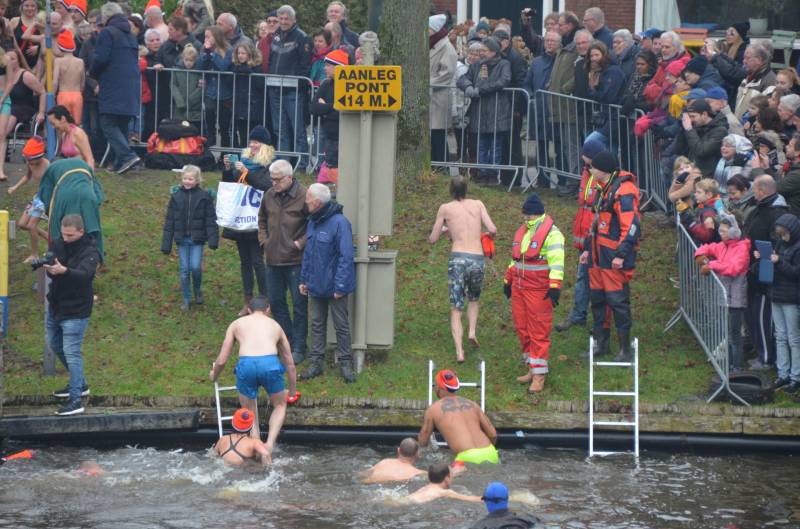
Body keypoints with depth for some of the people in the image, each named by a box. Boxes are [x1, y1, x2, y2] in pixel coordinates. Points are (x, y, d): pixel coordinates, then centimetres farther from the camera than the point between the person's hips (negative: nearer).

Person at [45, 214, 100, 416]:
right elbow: (51, 272, -9)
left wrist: (64, 271, -55)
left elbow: (84, 274, -36)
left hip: (75, 310, -8)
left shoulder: (89, 252, -17)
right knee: (55, 346, 22)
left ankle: (75, 399, -10)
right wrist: (48, 266, -33)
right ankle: (79, 384, 38)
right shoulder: (57, 244, 0)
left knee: (71, 352, -12)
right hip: (55, 306, 8)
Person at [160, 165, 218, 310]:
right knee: (184, 270, 4)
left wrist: (213, 239, -15)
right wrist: (166, 244, 2)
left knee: (195, 267, -9)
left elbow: (211, 219, -5)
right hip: (182, 239, 2)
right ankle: (186, 300, 16)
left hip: (197, 239, -2)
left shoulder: (204, 196, -4)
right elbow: (169, 221, 4)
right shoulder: (176, 196, 1)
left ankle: (198, 290, 20)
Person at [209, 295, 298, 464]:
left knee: (249, 414, 22)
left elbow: (221, 361, 26)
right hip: (270, 363, 0)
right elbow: (289, 363, 40)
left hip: (246, 364, 0)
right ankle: (270, 443, 3)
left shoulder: (237, 324, 27)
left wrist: (214, 375, 48)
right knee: (280, 406, 25)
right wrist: (293, 391, 54)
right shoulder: (275, 325, 31)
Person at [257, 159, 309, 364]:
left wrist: (301, 243, -14)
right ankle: (287, 340, 29)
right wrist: (264, 240, 11)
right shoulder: (269, 196, 5)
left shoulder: (303, 197, -14)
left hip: (295, 261, -6)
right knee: (276, 302, 14)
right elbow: (262, 219, 22)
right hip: (273, 259, 6)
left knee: (299, 305, 1)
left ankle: (298, 347, 9)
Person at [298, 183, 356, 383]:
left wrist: (340, 286, -21)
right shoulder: (312, 221, 5)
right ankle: (316, 362, 19)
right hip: (316, 285, 7)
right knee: (317, 324, 12)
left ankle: (345, 363, 14)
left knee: (341, 325, 5)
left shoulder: (339, 222, -20)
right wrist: (304, 280, 11)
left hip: (334, 287, -7)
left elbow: (346, 257, -20)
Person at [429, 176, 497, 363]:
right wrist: (487, 238, 22)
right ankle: (472, 330, 6)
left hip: (458, 258, -2)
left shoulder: (445, 209, 6)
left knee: (456, 309, 2)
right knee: (474, 299, 29)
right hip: (477, 259, 2)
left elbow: (433, 239, 11)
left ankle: (459, 351, -11)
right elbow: (493, 230, 0)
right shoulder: (478, 205, 10)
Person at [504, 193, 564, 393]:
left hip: (539, 290, -8)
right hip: (519, 288, 8)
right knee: (522, 329, 11)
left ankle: (539, 375, -2)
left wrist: (555, 287, -26)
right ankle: (531, 369, 23)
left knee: (539, 332, -5)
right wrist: (508, 281, 31)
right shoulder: (522, 232, 17)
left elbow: (556, 262, -19)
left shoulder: (551, 234, -10)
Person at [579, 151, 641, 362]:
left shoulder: (623, 191, -16)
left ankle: (625, 350, -1)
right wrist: (588, 248, 24)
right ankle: (601, 343, 25)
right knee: (597, 297, 14)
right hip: (599, 255, 10)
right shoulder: (605, 189, 16)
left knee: (617, 299, -7)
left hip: (614, 259, -10)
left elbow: (632, 225, -21)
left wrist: (621, 255, -24)